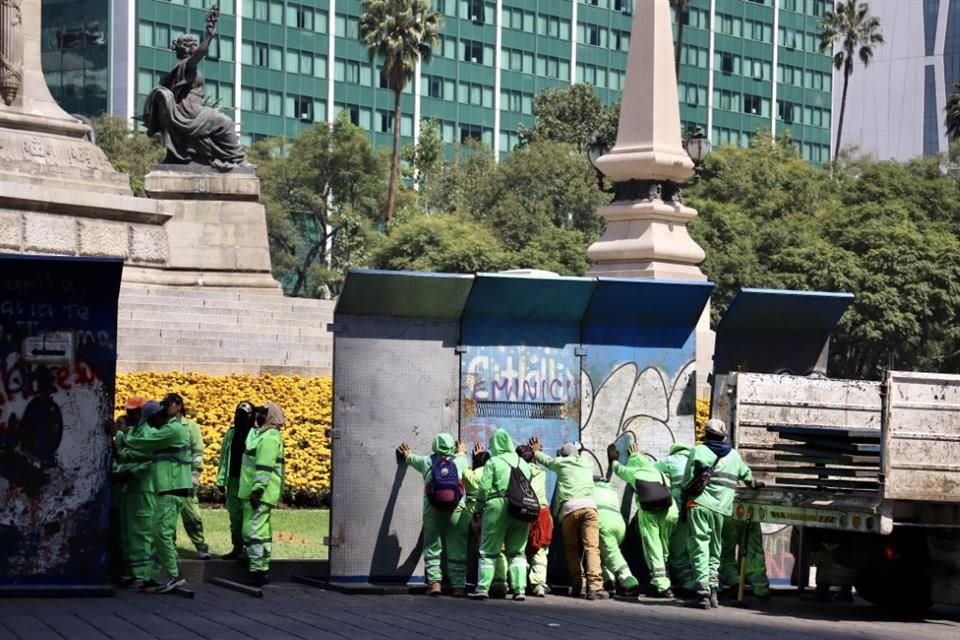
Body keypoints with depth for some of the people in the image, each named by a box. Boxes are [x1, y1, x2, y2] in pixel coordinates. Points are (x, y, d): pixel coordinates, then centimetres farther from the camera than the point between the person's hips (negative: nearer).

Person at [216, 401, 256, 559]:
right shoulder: (231, 434, 15)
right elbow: (224, 457, 15)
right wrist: (221, 479, 9)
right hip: (233, 479, 6)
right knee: (234, 515, 9)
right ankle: (237, 547, 16)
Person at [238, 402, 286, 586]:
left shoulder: (270, 437, -15)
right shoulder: (262, 434, 17)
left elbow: (265, 467, -23)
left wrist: (257, 489, -26)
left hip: (260, 494, -11)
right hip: (255, 492, 11)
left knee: (253, 531, -12)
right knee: (262, 531, 14)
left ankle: (258, 571, -13)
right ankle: (263, 570, 20)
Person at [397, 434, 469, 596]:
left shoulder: (427, 462, 8)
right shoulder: (459, 461, 8)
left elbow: (413, 459, 31)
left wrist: (407, 455, 55)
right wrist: (462, 453, 58)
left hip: (432, 512, 0)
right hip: (457, 512, 0)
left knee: (432, 549, 8)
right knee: (457, 551, 5)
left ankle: (434, 582, -5)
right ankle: (458, 586, 1)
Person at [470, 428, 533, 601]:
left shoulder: (493, 462, -2)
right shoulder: (523, 463, 11)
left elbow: (484, 488, -8)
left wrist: (479, 506, 4)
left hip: (497, 507, -4)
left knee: (489, 551, 2)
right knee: (518, 552, 9)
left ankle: (483, 588, -2)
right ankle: (520, 589, 1)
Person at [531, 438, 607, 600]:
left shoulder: (561, 463, 18)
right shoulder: (587, 463, 25)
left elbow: (545, 460, 40)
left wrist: (536, 451, 62)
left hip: (569, 507, -1)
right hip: (589, 505, 1)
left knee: (571, 548, 12)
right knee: (592, 547, -9)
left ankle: (577, 585, 4)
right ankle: (594, 586, -24)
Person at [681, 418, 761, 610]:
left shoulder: (698, 451, 5)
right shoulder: (734, 455, 18)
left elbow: (687, 481, 3)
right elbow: (745, 474, 38)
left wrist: (684, 502, 17)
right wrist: (753, 483, 59)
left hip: (699, 504, -4)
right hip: (721, 508, 4)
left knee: (699, 546, -7)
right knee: (715, 550, 15)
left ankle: (703, 591, -18)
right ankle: (713, 589, 7)